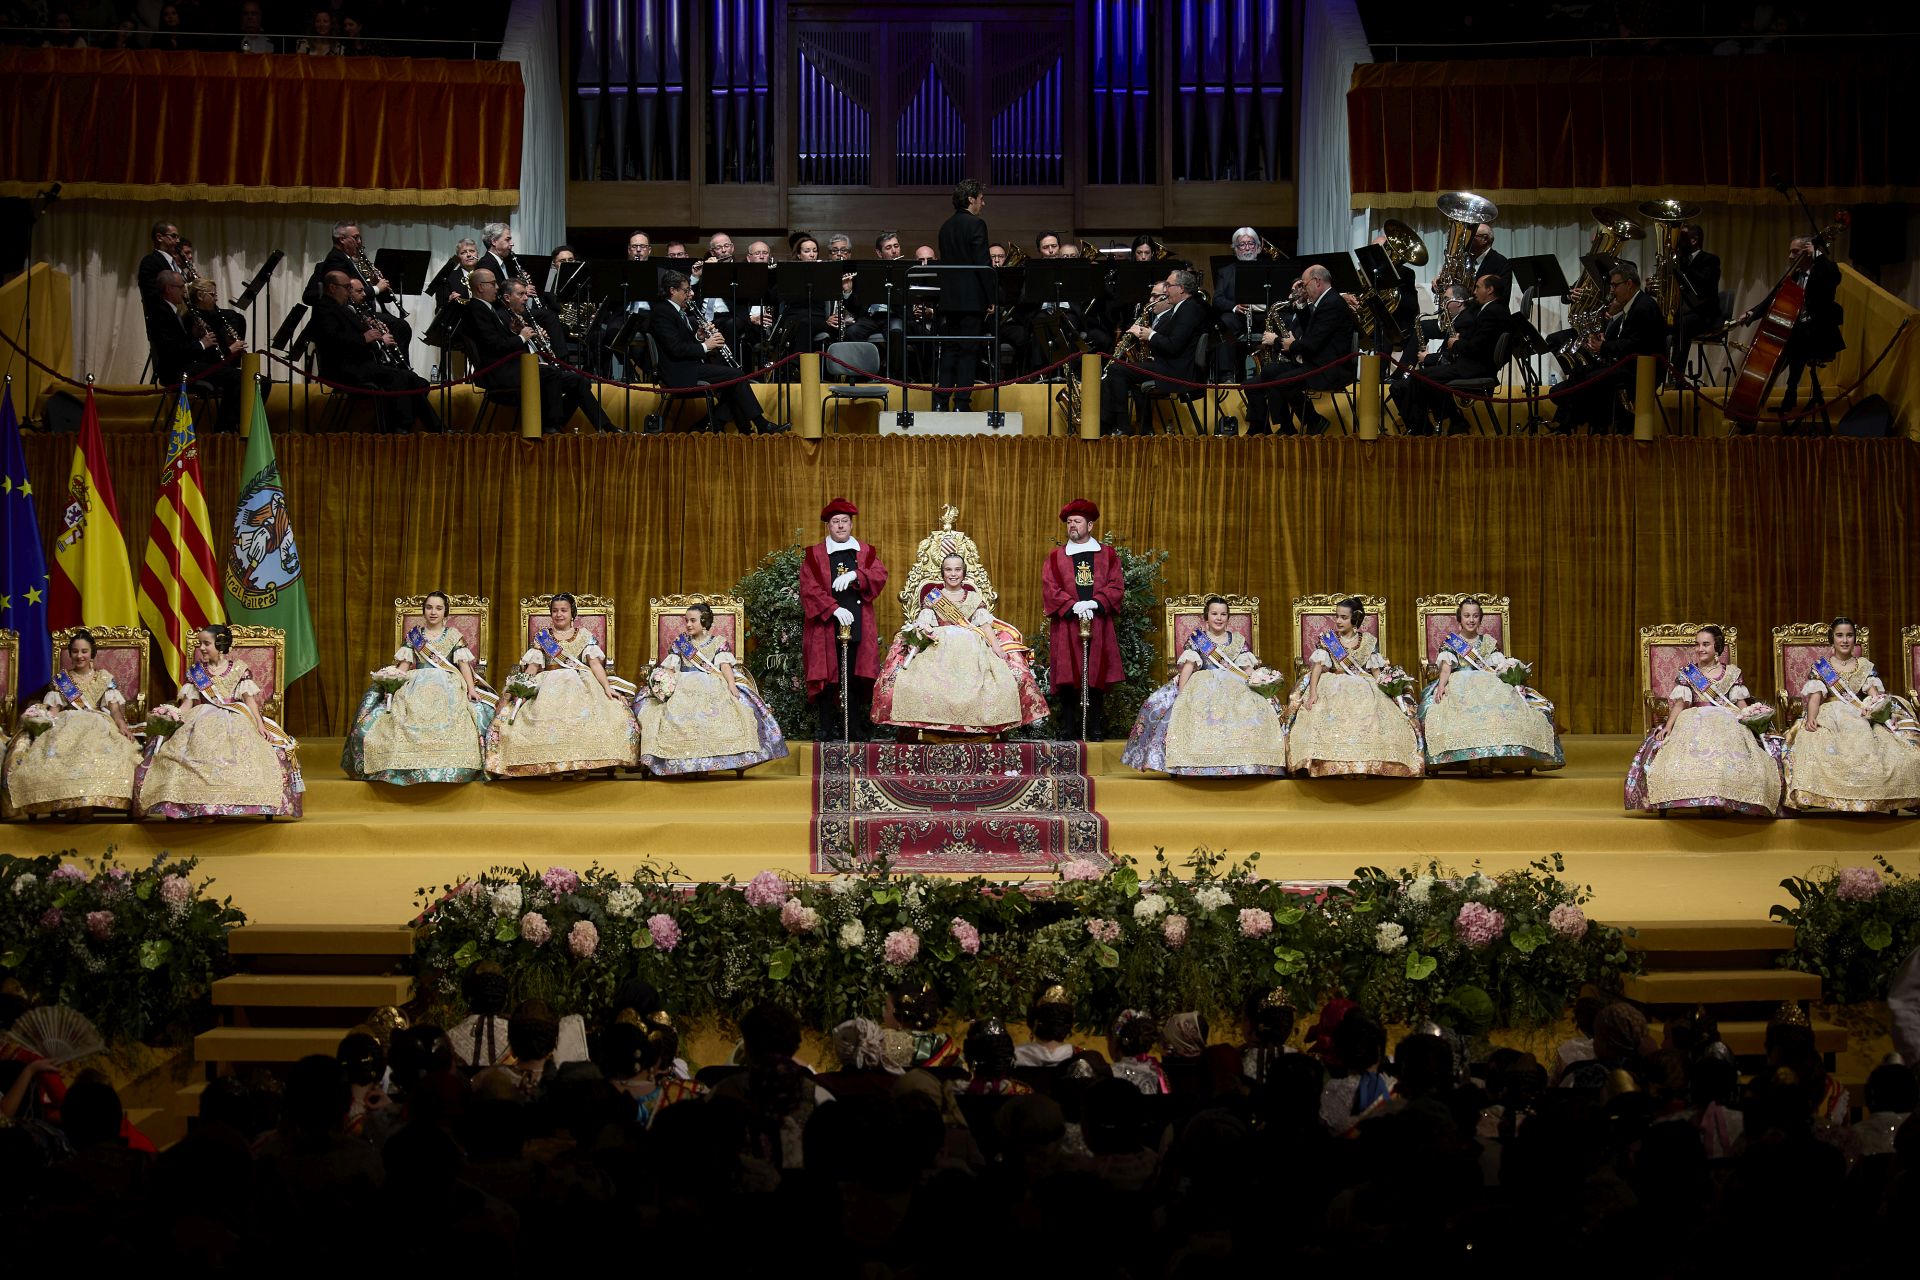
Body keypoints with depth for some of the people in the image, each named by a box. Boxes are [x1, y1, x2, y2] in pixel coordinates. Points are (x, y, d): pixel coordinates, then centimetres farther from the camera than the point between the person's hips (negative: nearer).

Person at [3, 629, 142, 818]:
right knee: (54, 752, -37)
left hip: (98, 725, -1)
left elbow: (114, 706, 7)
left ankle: (87, 804, -47)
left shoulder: (104, 677, 18)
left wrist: (122, 725, -15)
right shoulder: (60, 679, 20)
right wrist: (43, 726, -12)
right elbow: (53, 709, 10)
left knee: (101, 752, -40)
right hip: (66, 725, 1)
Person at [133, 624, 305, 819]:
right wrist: (174, 716, -10)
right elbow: (188, 702, 10)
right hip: (203, 721, 1)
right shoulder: (195, 672, 15)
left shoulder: (239, 669, 10)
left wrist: (259, 723, -12)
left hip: (236, 720, -1)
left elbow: (249, 698, 2)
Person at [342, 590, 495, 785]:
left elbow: (464, 664, 4)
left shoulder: (454, 636, 13)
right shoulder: (413, 636, 16)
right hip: (416, 688, 1)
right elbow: (403, 666, 10)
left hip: (449, 688, -1)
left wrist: (471, 688, -12)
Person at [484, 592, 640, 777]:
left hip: (582, 687, 0)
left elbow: (595, 663, 1)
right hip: (548, 688, 0)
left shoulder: (585, 636, 13)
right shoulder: (542, 638, 15)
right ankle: (550, 765, -27)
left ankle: (584, 764, -30)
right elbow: (532, 667, 7)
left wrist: (608, 687, -14)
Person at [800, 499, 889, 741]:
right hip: (826, 627, -2)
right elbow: (809, 588, -4)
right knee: (827, 679, -5)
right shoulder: (814, 555, 8)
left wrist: (854, 575, -19)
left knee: (855, 679, 1)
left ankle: (855, 732, 5)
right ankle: (826, 732, -2)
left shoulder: (865, 552, 15)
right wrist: (834, 609, -16)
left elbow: (880, 575, -1)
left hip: (858, 627, 2)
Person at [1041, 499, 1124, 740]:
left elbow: (1116, 586, 2)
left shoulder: (1108, 555, 12)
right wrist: (1073, 605, -15)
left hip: (1099, 627, 0)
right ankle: (1068, 729, 0)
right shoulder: (1055, 557, 11)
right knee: (1068, 679, -4)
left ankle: (1095, 730, 3)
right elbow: (1049, 589, 0)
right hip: (1066, 626, 0)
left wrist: (1095, 603, -14)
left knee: (1096, 677, -2)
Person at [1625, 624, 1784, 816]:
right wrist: (1668, 726, -12)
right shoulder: (1687, 674, 14)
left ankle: (1729, 802, -33)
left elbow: (1741, 703, 8)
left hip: (1727, 722, 0)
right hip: (1694, 724, 0)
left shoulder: (1732, 673, 14)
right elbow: (1680, 703, 4)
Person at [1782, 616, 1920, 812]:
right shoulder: (1821, 668, 12)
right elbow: (1815, 696, -1)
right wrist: (1811, 718, -22)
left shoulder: (1865, 666, 17)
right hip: (1830, 718, -2)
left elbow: (1874, 693, 4)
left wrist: (1878, 705, -21)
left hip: (1863, 717, 2)